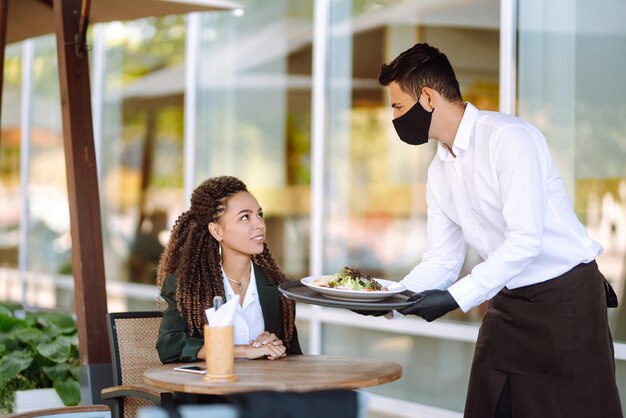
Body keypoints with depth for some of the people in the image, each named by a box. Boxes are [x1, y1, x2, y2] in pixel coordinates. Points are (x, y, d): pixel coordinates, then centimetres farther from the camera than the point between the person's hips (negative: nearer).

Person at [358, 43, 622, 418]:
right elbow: (442, 261, 9)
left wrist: (457, 298, -25)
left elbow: (526, 240, -24)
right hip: (508, 303, 8)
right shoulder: (440, 171, 8)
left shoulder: (509, 137, -17)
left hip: (566, 298, -8)